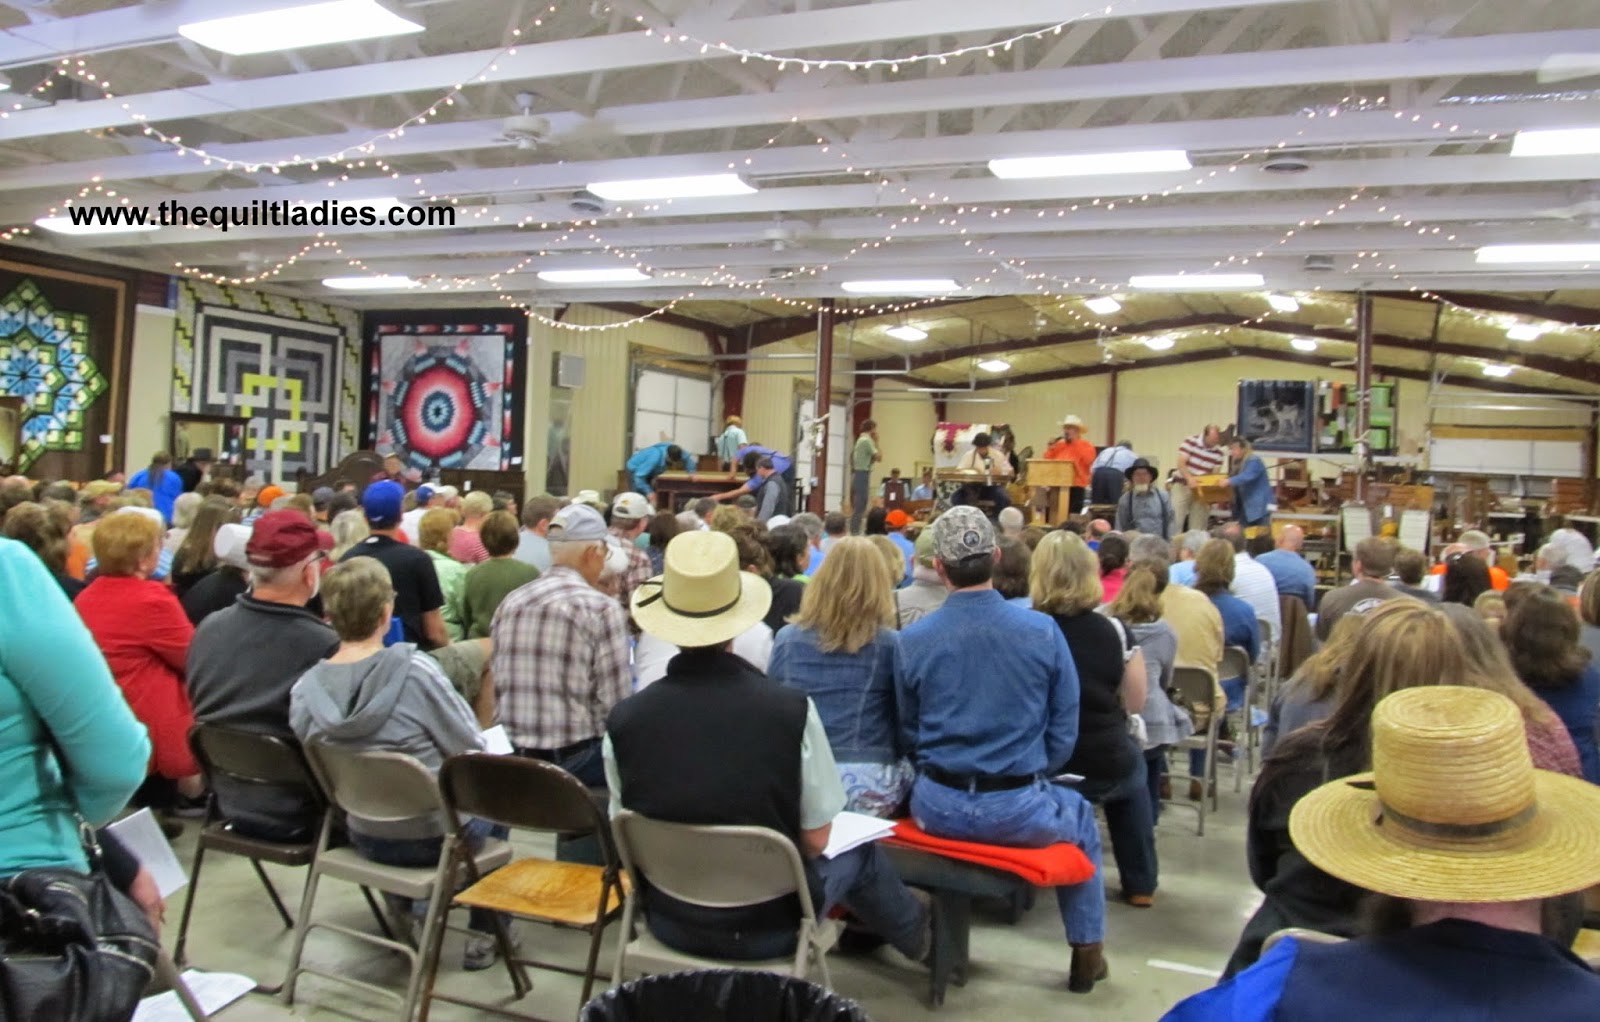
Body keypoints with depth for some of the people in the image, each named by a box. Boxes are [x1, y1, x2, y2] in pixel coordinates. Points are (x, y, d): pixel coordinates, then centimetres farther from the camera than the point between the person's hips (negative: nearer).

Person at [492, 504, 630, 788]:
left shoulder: (510, 603, 5)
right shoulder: (601, 608, -13)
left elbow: (499, 686, 11)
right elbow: (617, 704, -15)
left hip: (518, 753, 7)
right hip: (579, 756, -7)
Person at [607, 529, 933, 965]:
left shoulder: (624, 719, -18)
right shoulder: (791, 710, -23)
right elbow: (815, 839, -13)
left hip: (669, 922, 2)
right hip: (768, 926, -2)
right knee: (859, 852, 27)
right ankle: (912, 929, 55)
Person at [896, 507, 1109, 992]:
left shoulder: (913, 639, -7)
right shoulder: (1043, 631, -8)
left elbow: (909, 735, 4)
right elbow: (1064, 737, -2)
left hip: (938, 807, 1)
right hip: (1020, 807, -1)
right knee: (1082, 817, 32)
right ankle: (1087, 952, 39)